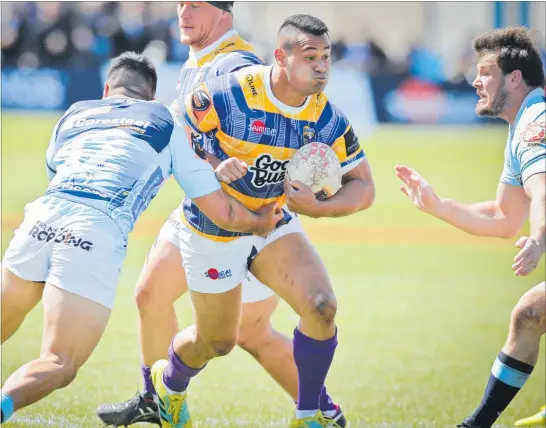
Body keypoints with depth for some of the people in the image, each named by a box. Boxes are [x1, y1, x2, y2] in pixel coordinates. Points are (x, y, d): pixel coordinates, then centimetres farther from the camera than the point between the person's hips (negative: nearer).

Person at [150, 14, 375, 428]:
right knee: (217, 341, 9)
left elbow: (363, 187, -8)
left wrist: (316, 206, -26)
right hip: (213, 228, -4)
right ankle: (169, 381, 46)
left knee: (321, 305, -19)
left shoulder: (327, 118, -13)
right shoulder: (229, 94, -27)